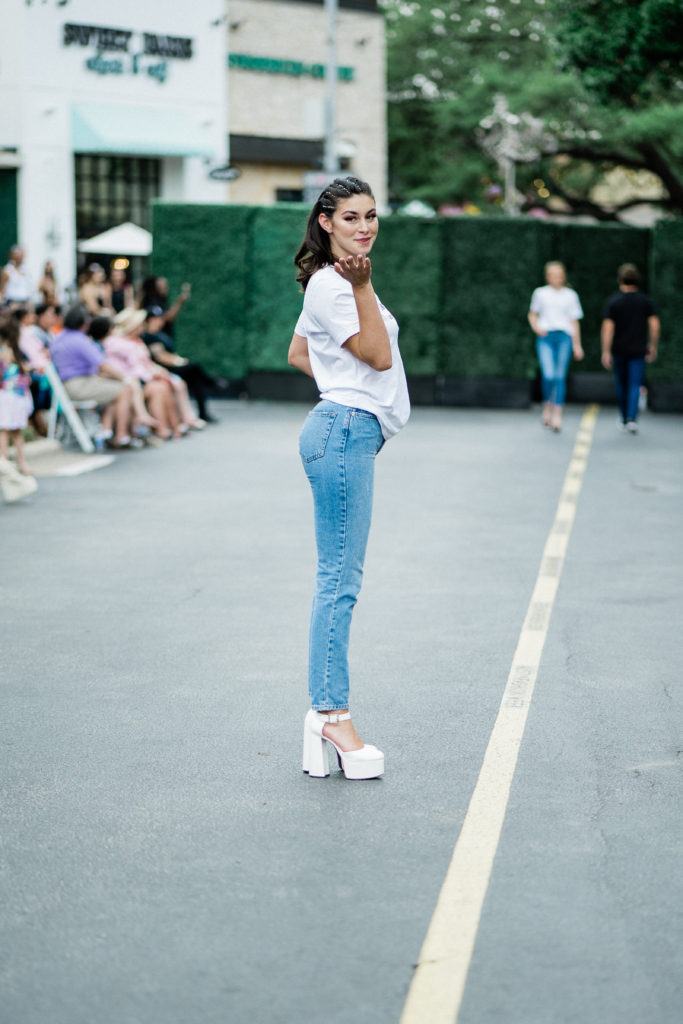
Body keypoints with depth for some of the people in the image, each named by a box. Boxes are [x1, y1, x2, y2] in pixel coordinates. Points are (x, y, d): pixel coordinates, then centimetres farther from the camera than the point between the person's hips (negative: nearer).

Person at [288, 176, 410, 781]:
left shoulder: (335, 283, 20)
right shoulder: (329, 285, -11)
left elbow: (299, 353, 28)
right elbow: (377, 354, -14)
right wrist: (364, 287, -19)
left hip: (351, 434, 11)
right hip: (345, 431, -11)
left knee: (339, 577, 9)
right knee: (341, 577, -10)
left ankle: (325, 712, 12)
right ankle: (333, 714, -7)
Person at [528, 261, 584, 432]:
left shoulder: (570, 295, 12)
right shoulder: (540, 293, 10)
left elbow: (574, 321, 14)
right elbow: (533, 314, 20)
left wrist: (577, 345, 10)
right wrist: (536, 328, -1)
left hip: (564, 336, 1)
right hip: (546, 337, -1)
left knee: (560, 376, -4)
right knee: (548, 375, -15)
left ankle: (557, 415, 0)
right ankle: (547, 406, 11)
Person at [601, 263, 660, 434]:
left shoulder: (612, 301, -8)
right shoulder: (645, 300, -3)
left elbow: (607, 328, -14)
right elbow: (655, 325, -6)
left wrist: (606, 352, -13)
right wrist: (653, 346, 7)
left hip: (619, 350, 0)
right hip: (638, 350, 0)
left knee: (622, 385, 15)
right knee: (635, 385, 0)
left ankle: (624, 419, 27)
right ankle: (632, 419, -18)